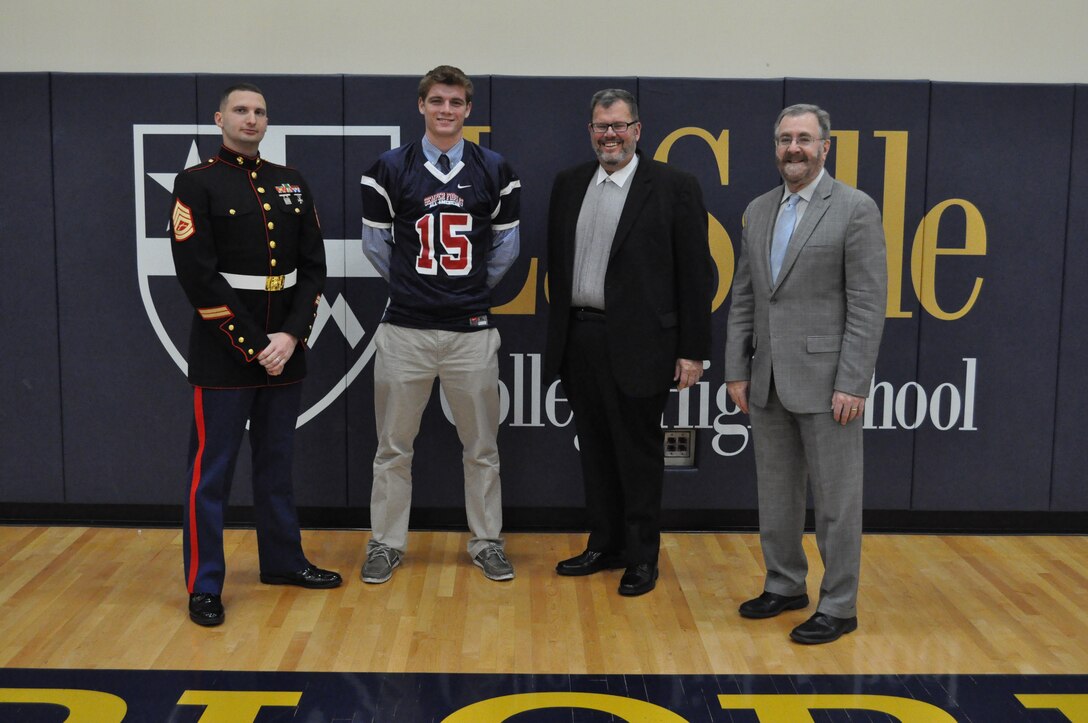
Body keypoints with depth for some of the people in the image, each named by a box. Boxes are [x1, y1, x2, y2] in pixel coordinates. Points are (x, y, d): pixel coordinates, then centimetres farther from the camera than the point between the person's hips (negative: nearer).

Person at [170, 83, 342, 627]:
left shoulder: (291, 184, 11)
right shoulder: (196, 184, -5)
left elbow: (313, 267, 7)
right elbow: (198, 276, -13)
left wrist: (291, 335, -7)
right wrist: (252, 345, -16)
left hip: (285, 349, 5)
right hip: (223, 354, -5)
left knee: (276, 460, 16)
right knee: (213, 468, 1)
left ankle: (282, 561, 30)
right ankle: (204, 585, 11)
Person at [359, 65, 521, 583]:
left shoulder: (494, 170, 4)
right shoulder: (389, 169, 1)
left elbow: (505, 245, 13)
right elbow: (375, 243, 10)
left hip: (471, 329, 1)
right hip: (405, 328, 0)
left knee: (481, 446, 8)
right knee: (393, 446, 6)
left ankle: (487, 542, 21)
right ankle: (386, 544, 19)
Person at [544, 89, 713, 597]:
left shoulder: (674, 187, -5)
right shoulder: (569, 184, 10)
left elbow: (696, 274, -6)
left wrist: (693, 350, -9)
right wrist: (558, 335, 12)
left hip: (637, 345, -5)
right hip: (579, 340, 5)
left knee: (639, 455, 5)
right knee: (595, 450, 15)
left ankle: (642, 558, 19)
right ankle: (605, 545, 29)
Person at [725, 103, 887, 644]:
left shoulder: (855, 209, -7)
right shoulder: (758, 211, 11)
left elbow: (868, 304, -11)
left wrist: (852, 384, -16)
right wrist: (736, 370, 8)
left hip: (825, 380, -6)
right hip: (768, 382, 6)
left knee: (836, 498, 3)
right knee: (776, 494, 15)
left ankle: (838, 606, 16)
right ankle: (784, 585, 32)